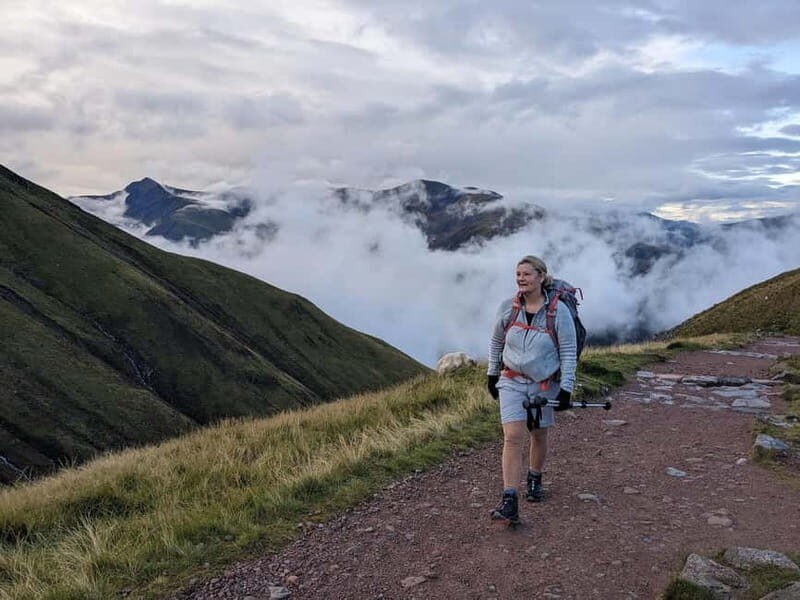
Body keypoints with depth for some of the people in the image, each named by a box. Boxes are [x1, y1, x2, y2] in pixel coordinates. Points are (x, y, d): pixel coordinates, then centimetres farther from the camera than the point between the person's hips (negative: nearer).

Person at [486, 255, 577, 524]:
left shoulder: (558, 310, -12)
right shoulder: (508, 308, -5)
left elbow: (569, 351, -8)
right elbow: (496, 341, 10)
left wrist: (566, 388, -11)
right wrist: (492, 374, 13)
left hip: (545, 384, 0)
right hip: (512, 381, 0)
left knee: (538, 435, 15)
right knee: (513, 436, -12)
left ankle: (534, 480, 43)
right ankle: (509, 502, -12)